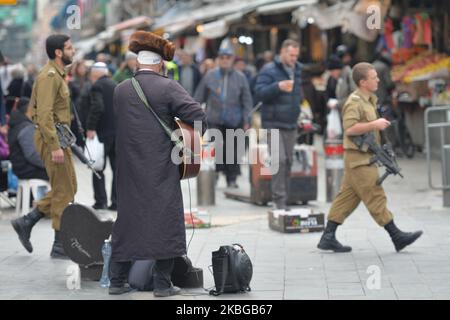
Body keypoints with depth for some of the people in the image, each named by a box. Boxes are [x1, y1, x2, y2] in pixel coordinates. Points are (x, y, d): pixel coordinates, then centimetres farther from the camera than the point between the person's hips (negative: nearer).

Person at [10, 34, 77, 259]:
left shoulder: (57, 75, 17)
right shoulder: (49, 76, -15)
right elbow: (45, 114, -23)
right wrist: (54, 146, -26)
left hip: (59, 138, 10)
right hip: (51, 139, -10)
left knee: (68, 188, 13)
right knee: (64, 191, -5)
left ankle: (26, 222, 15)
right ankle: (60, 246, 2)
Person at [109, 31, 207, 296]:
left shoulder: (121, 90, 5)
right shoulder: (168, 87, -8)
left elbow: (120, 123, 11)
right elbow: (199, 116, -15)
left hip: (130, 169, 4)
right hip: (162, 170, -4)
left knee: (128, 218, 13)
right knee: (166, 221, 3)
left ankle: (118, 280, 15)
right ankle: (163, 284, 2)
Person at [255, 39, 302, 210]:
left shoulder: (297, 70, 15)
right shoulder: (269, 71, -7)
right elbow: (259, 92, -17)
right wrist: (278, 86, -29)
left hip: (291, 124, 7)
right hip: (274, 123, -7)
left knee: (288, 161, 9)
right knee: (279, 161, -15)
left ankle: (284, 199, 16)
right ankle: (279, 200, -13)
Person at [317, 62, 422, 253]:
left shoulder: (369, 100, 17)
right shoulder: (354, 102, -15)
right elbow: (349, 129, -26)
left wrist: (380, 124, 15)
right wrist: (375, 124, -23)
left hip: (364, 157, 10)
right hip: (359, 158, -10)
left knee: (346, 197, 9)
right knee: (375, 197, -5)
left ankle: (328, 238, 11)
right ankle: (397, 237, -1)